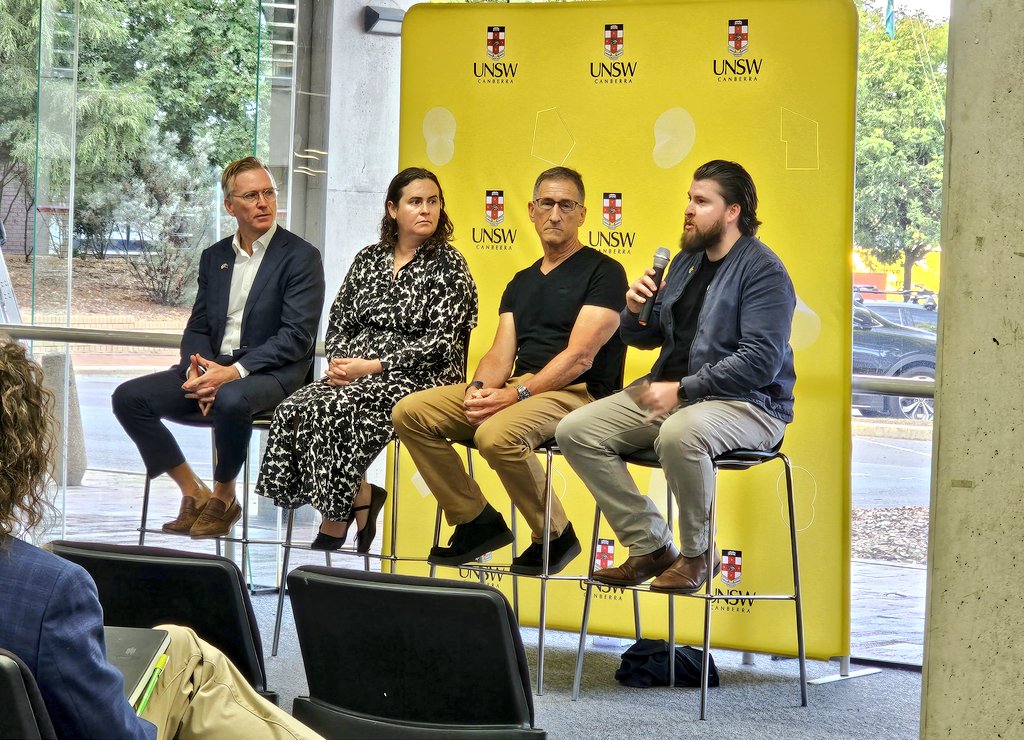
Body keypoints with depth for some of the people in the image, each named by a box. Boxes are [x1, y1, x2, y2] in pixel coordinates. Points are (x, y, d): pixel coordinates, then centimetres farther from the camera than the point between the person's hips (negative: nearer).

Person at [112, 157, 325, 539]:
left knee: (231, 399, -40)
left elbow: (297, 335, -12)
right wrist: (198, 369, -11)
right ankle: (193, 493, -5)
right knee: (129, 397, -13)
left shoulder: (301, 257, -3)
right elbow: (197, 328, 14)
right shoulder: (214, 257, 16)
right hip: (212, 367, 6)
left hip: (270, 373, -6)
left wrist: (234, 372, -22)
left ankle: (223, 495, -13)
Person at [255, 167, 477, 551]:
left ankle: (335, 518, -14)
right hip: (356, 374, 5)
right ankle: (359, 496, -8)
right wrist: (339, 361, -6)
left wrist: (373, 366, -17)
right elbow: (339, 322, 17)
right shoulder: (369, 259, 15)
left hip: (419, 377, -5)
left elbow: (440, 341, -10)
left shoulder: (448, 264, -2)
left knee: (333, 409, -31)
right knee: (294, 408, -24)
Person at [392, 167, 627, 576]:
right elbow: (501, 354, 12)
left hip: (577, 392, -8)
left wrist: (516, 395, -20)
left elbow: (579, 357, -13)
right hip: (519, 386, 8)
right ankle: (476, 520, -1)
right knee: (409, 412, -8)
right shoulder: (522, 282, 21)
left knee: (496, 434, -37)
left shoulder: (603, 273, -3)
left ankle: (555, 535, -13)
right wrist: (479, 387, -11)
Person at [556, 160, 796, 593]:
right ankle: (650, 546, -3)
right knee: (575, 431, -6)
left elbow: (761, 361, -22)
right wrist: (635, 312, 0)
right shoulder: (687, 261, 15)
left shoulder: (763, 271, -11)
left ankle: (696, 554, -17)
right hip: (670, 391, 9)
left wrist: (683, 390, -23)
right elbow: (646, 338, 24)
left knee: (680, 433, -41)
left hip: (748, 403, -9)